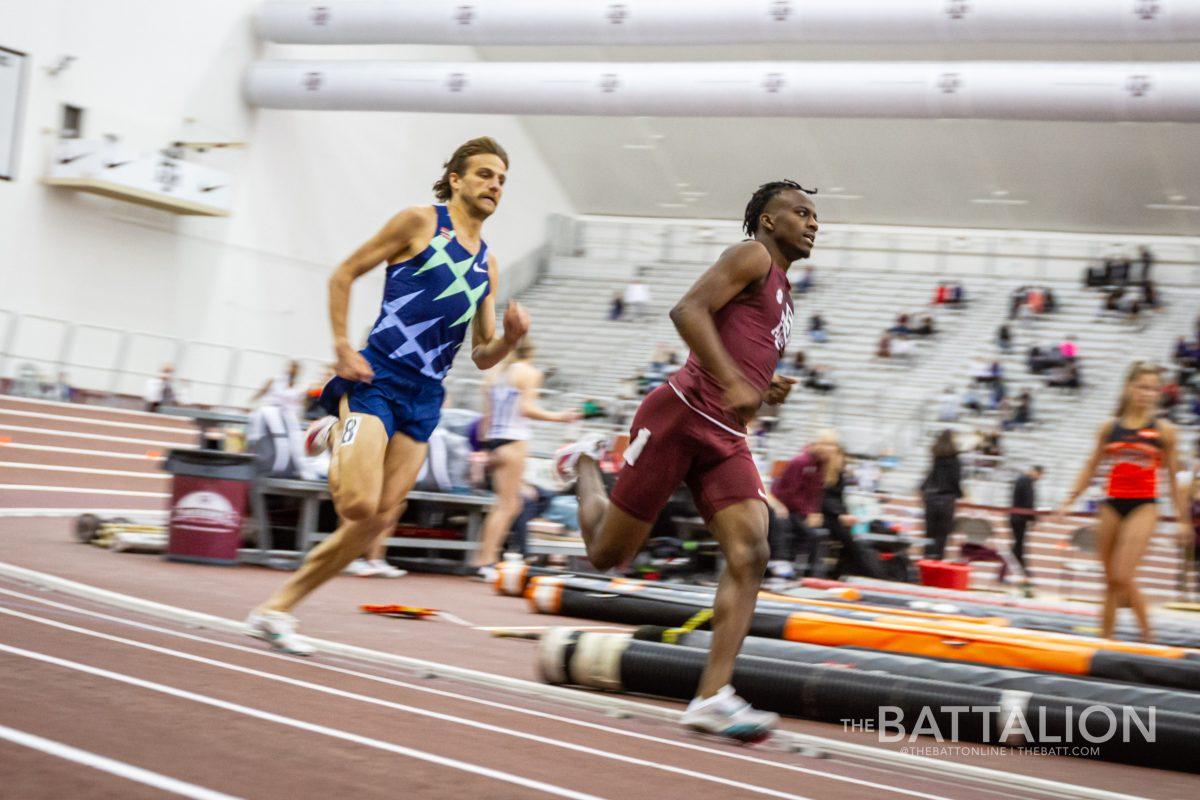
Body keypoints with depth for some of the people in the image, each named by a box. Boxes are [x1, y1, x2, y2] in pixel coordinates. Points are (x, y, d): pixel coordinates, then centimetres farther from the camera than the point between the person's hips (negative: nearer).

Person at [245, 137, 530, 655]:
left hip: (424, 398, 6)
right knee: (360, 505, -21)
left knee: (378, 521, 0)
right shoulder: (420, 222, 1)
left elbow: (482, 357, 19)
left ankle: (278, 608, 11)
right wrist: (342, 349, -7)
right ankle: (338, 435, 12)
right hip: (376, 379, -6)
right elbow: (344, 274, 3)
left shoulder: (488, 264, 18)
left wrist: (510, 337, -3)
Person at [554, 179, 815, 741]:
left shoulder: (782, 292, 26)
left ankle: (712, 697, -16)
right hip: (681, 415, -8)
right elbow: (688, 310, -18)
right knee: (607, 554, 2)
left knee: (750, 555, -14)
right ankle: (586, 463, 34)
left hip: (727, 439, 8)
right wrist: (733, 383, -25)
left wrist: (766, 394, 11)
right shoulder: (752, 256, -1)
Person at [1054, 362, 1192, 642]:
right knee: (1111, 580, 9)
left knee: (1122, 577, -16)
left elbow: (1172, 478, 5)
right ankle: (1105, 638, 20)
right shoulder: (1109, 427, 6)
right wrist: (1069, 500, 8)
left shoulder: (1164, 431, 0)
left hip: (1143, 506, -3)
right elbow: (1091, 467, 14)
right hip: (1111, 505, 3)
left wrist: (1184, 519, 6)